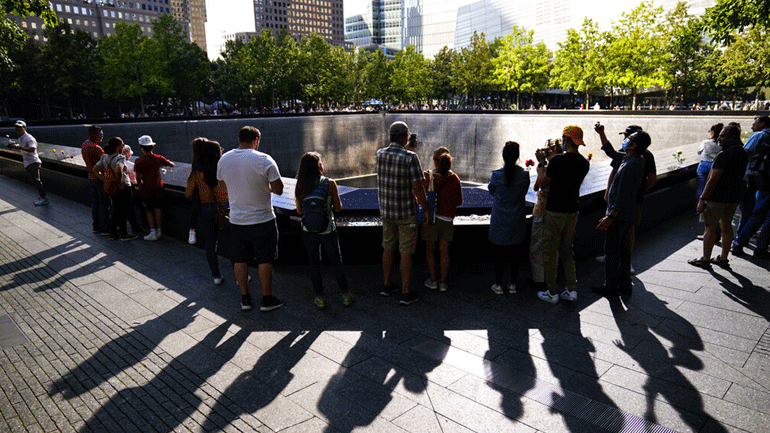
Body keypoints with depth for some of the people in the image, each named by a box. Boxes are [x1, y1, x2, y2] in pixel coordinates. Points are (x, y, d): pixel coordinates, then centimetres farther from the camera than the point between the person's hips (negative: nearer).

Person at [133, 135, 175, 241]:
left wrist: (140, 188, 4)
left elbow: (138, 177, -7)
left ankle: (153, 232, 1)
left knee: (149, 211, 7)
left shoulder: (138, 161, -7)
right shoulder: (158, 158, -3)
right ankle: (158, 231, 12)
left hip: (146, 189, -2)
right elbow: (172, 165, 10)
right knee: (158, 209, 8)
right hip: (158, 188, 2)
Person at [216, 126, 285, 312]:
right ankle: (267, 299, 17)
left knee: (240, 260, 14)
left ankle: (244, 298, 25)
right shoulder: (264, 160, -15)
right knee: (265, 260, 7)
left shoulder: (223, 160, 1)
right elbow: (279, 190, -13)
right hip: (262, 220, -4)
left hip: (236, 220, 5)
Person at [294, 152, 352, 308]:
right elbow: (338, 207, -6)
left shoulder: (300, 186, -6)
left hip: (308, 232, 2)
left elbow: (299, 210, 1)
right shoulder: (330, 184, -12)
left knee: (314, 264, 15)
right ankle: (346, 296, 25)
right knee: (337, 263, 15)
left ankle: (320, 298, 24)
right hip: (328, 231, -1)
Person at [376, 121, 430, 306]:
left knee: (388, 248, 19)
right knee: (406, 252, 3)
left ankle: (387, 285, 31)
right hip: (406, 212, -5)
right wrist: (426, 209, -7)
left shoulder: (380, 154, -2)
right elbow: (418, 188, -20)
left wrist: (407, 145, 18)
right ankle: (406, 294, 11)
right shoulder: (410, 157, -18)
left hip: (386, 211, 5)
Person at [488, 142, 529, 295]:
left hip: (499, 223, -1)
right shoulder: (524, 175, -9)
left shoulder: (497, 175, -13)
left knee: (499, 253, 10)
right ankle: (512, 284, 22)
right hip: (517, 222, 1)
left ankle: (498, 284, 17)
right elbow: (524, 192, 6)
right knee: (516, 252, 14)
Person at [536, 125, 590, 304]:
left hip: (555, 212, -6)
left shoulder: (558, 160, -17)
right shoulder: (584, 163, 3)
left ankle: (551, 292, 11)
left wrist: (541, 164, 8)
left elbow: (543, 183, -8)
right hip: (572, 211, 6)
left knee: (551, 252, 4)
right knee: (567, 250, 18)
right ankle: (571, 289, 19)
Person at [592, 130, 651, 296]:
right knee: (623, 249, 17)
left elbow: (622, 196, -26)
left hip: (620, 214, -10)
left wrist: (610, 217, -24)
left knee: (611, 250, 2)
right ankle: (625, 284, 26)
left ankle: (611, 285, 13)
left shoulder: (630, 166, -24)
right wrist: (602, 134, 18)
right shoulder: (637, 160, 7)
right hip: (628, 214, 10)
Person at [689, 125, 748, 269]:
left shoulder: (724, 155, -19)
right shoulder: (743, 154, 10)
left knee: (710, 227, -1)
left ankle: (705, 260, 5)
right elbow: (738, 177, 18)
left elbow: (713, 179, -22)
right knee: (726, 226, 15)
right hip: (733, 198, 9)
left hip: (717, 198, -9)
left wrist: (702, 199, -19)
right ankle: (723, 258, 22)